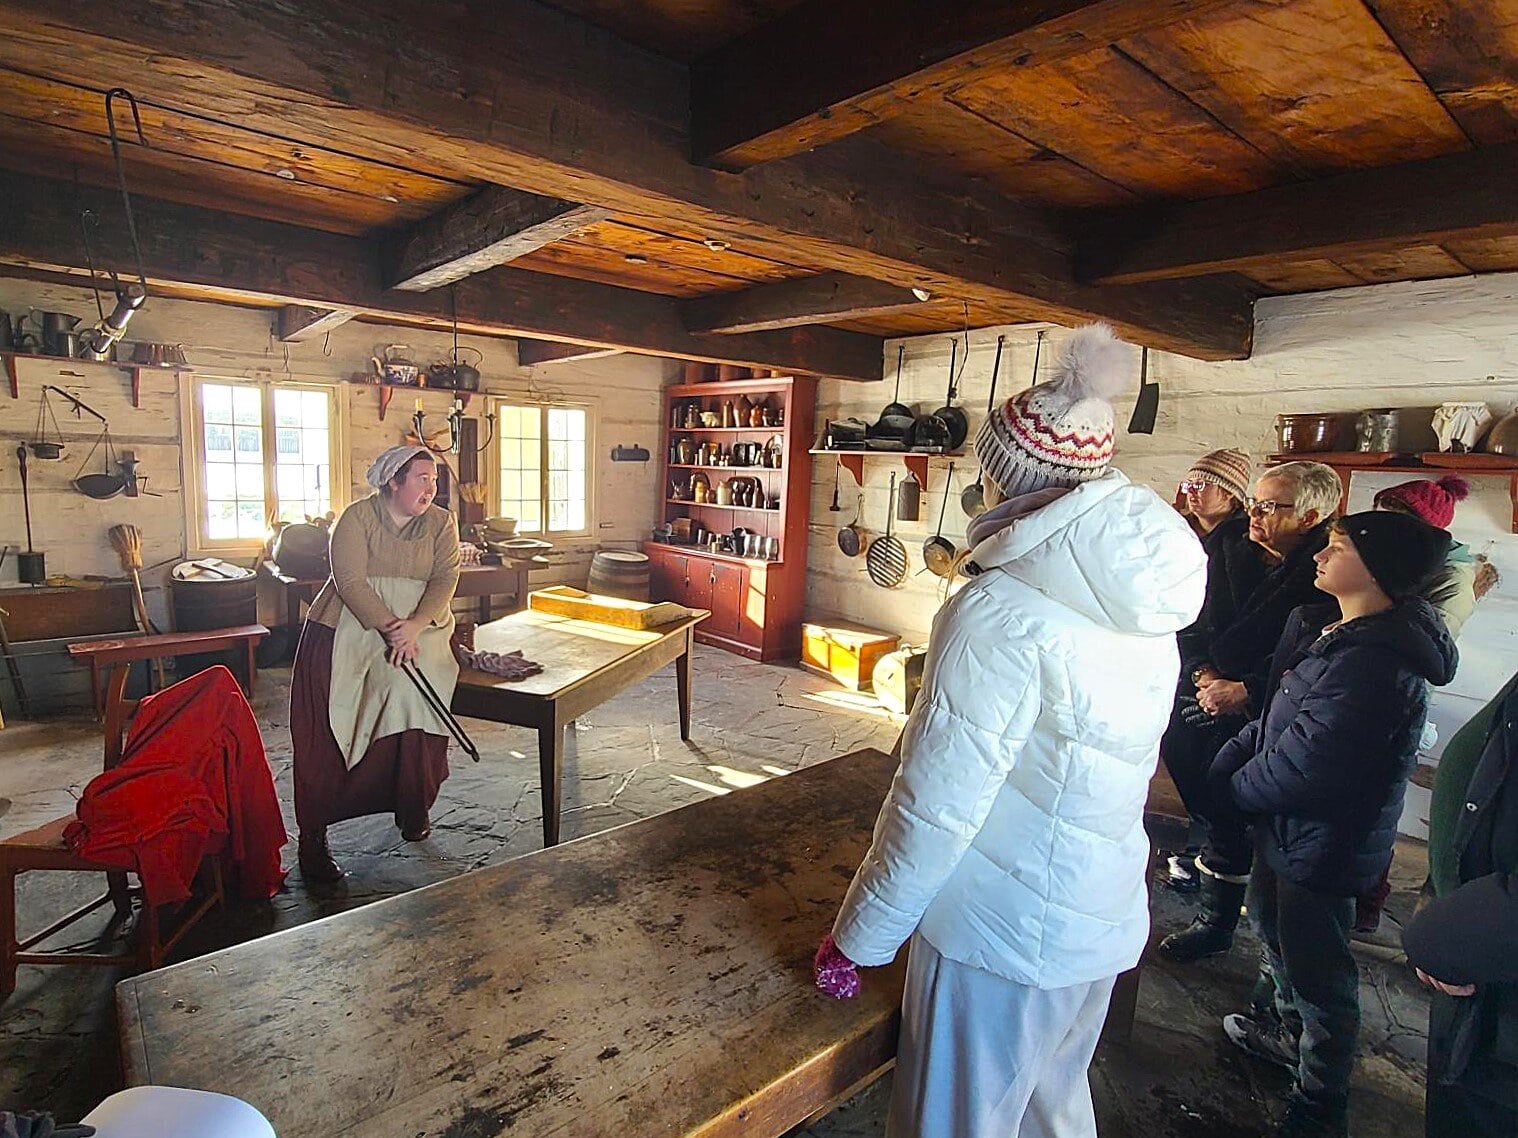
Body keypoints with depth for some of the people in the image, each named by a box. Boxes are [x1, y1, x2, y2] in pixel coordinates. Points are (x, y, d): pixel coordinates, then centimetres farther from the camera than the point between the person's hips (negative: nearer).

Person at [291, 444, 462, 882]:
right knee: (330, 731, -8)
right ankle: (314, 838, 1)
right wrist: (389, 629, -22)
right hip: (348, 629, -2)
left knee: (415, 705, -16)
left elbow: (444, 579, -6)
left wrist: (414, 626, -21)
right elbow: (350, 582, -14)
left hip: (417, 629, 2)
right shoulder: (358, 517, -5)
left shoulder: (441, 524, 5)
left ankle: (413, 812, 7)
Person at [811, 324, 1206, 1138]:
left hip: (1004, 939, -7)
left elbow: (936, 806, -23)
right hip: (1106, 924, 8)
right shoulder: (1144, 607, 0)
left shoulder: (1002, 612, -25)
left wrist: (856, 939, -11)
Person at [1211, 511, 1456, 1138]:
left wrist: (1231, 788, -12)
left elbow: (1303, 764, -28)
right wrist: (1226, 763, -6)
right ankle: (1284, 1030, 51)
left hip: (1324, 844, -9)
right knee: (1274, 928, 27)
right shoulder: (1325, 628, 2)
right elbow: (1276, 719, 7)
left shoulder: (1374, 662, -30)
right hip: (1287, 826, 10)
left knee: (1317, 969, 9)